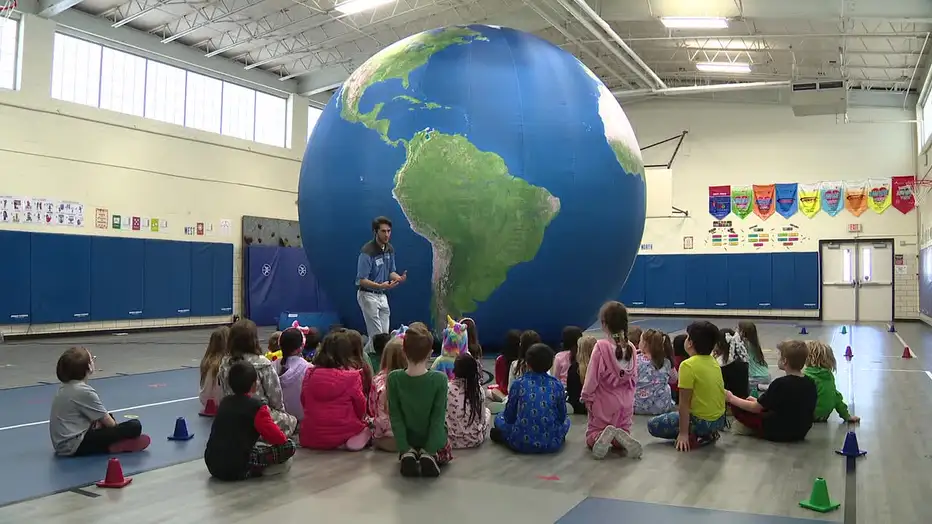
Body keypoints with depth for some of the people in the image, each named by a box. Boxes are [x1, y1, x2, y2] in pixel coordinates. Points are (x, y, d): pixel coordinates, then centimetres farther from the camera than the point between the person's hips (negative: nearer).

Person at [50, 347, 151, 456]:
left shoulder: (65, 388, 10)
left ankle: (112, 443, 10)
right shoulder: (84, 391, -17)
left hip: (62, 444, 10)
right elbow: (110, 424, -9)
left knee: (109, 418, 31)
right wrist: (118, 429, 8)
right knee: (134, 426, -16)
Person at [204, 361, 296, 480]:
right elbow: (277, 438, -10)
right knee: (289, 446, -4)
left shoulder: (224, 402, 12)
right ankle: (254, 470, -5)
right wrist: (284, 439, 12)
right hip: (237, 470, -8)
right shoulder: (257, 407, -8)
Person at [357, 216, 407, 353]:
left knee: (384, 334, 10)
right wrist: (380, 286, -36)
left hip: (382, 296, 8)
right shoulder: (367, 252, -21)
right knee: (377, 336, -9)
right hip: (367, 295, -8)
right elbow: (362, 281, -21)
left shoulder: (389, 249, 3)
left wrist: (399, 278, -10)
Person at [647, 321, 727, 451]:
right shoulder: (714, 362, 3)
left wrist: (683, 433, -13)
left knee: (653, 425, 6)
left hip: (702, 421, -7)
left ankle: (692, 437, -6)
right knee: (676, 415, 32)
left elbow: (684, 404, -18)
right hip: (720, 419, 7)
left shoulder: (688, 365, -19)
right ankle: (708, 434, 10)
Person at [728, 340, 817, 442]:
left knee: (736, 406, -3)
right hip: (801, 433, 7)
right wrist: (759, 401, 21)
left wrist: (731, 398, 0)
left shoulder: (780, 384, -23)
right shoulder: (811, 384, -2)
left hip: (778, 433, -7)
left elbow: (756, 408, -14)